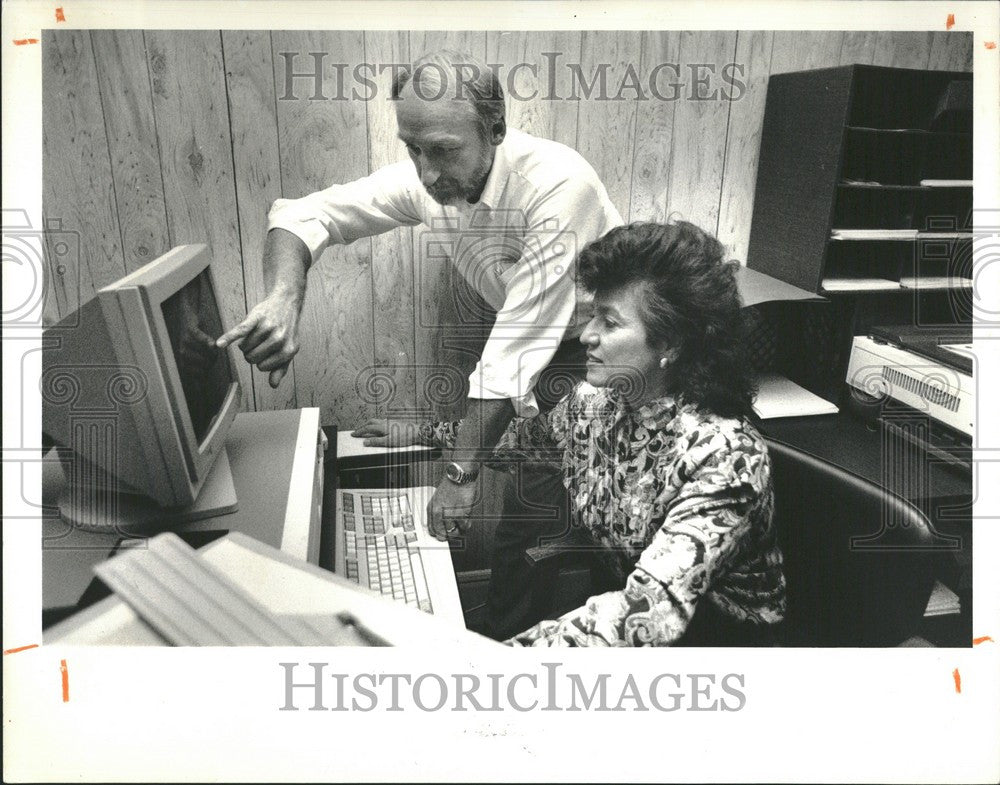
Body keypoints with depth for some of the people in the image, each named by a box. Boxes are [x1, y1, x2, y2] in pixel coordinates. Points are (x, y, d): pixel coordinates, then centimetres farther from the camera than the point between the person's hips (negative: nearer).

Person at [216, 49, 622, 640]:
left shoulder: (555, 184, -31)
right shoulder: (426, 180, -11)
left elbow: (518, 346, -31)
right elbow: (306, 213, -6)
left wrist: (463, 474, -28)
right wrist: (284, 297, -29)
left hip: (594, 346, -5)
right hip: (531, 341, 5)